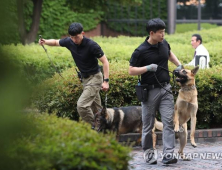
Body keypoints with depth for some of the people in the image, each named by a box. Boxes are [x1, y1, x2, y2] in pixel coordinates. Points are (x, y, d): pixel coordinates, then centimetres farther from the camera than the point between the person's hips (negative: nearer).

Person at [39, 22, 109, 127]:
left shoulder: (91, 45, -23)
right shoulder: (69, 42, -5)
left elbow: (105, 62, -18)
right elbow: (56, 42, 13)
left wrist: (106, 81, -23)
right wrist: (45, 42, -9)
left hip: (94, 78, -7)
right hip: (85, 78, 7)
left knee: (81, 105, -19)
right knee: (96, 109, 14)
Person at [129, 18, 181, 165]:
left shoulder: (164, 44, 5)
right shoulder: (141, 51, -13)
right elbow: (131, 70, -10)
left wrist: (179, 65, 15)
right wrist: (148, 68, -21)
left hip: (165, 89, 4)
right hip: (150, 91, -4)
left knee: (168, 121, -8)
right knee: (148, 124, 6)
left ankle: (168, 155, -12)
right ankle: (148, 152, 22)